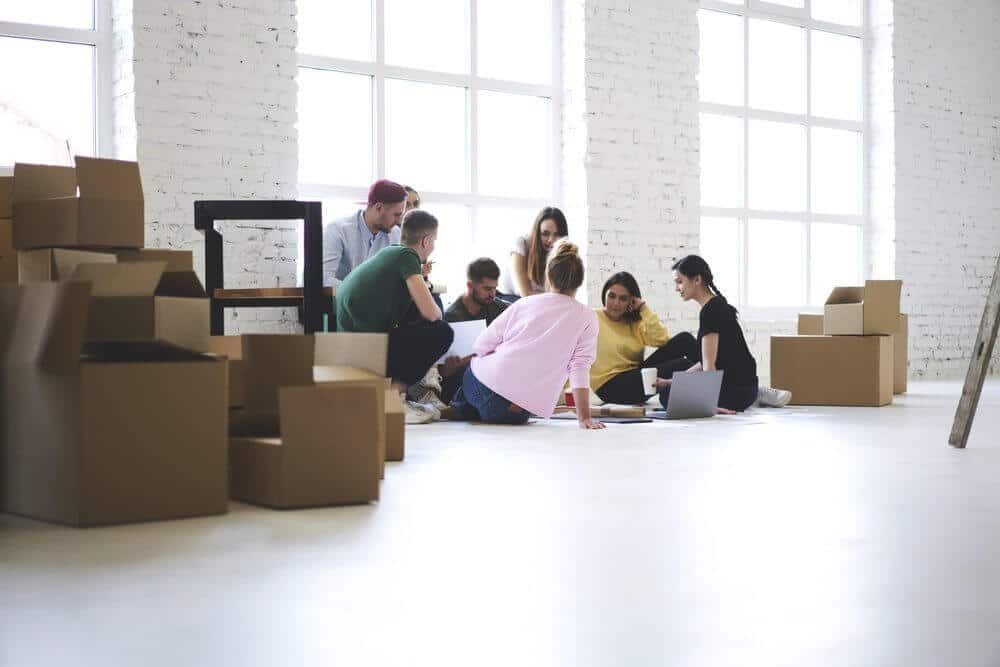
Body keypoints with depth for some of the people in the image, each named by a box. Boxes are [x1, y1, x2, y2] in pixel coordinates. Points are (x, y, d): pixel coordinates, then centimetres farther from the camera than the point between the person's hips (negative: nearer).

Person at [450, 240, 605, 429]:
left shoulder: (524, 304, 8)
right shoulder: (587, 318, 1)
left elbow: (480, 346, 9)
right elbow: (580, 370, -7)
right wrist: (584, 418, -7)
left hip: (485, 385, 0)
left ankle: (463, 406, 15)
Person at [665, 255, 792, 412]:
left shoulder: (710, 311, -18)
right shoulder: (717, 305, 12)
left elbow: (709, 363, -24)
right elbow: (709, 361, 14)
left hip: (737, 391, -10)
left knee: (669, 396, -10)